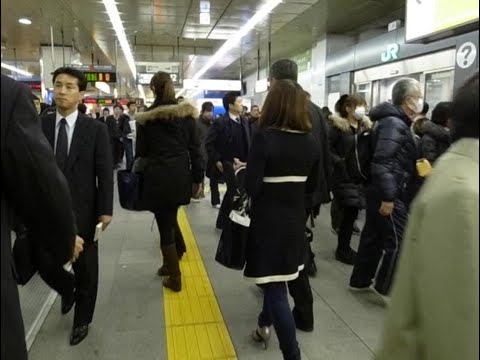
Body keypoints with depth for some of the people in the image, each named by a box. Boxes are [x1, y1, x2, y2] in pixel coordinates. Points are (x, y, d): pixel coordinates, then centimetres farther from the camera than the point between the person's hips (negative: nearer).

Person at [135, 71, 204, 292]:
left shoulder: (146, 118, -3)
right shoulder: (186, 113, 1)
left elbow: (141, 153, 2)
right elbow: (194, 149, 0)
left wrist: (140, 178, 12)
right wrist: (198, 178, 6)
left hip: (157, 178, -3)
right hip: (180, 177, 3)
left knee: (165, 226, 4)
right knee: (170, 222, 19)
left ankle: (175, 278, 11)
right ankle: (169, 264, 32)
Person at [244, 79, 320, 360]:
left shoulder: (265, 137, -18)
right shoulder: (311, 141, -2)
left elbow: (251, 188, -20)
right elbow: (312, 186, 6)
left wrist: (243, 170, -1)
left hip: (268, 221, -6)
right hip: (295, 220, 6)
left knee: (276, 287, 4)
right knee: (276, 279, 25)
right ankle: (266, 325, 46)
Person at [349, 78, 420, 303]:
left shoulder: (394, 121, 16)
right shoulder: (394, 124, -17)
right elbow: (382, 163, -27)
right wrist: (388, 197, -26)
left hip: (380, 192, 10)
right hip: (390, 194, -10)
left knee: (373, 237, 15)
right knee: (397, 242, -1)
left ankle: (360, 281, 26)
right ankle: (385, 288, 12)